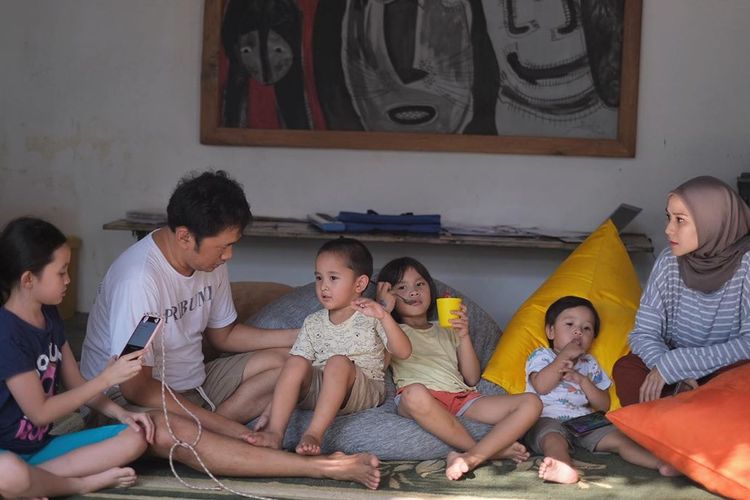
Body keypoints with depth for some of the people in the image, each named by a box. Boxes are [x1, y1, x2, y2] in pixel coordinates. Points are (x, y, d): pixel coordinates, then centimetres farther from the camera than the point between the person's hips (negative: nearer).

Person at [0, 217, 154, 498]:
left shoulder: (49, 316, 6)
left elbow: (75, 384, 13)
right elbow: (40, 412, -17)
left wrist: (121, 414, -4)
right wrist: (107, 378, -15)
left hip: (40, 445, 9)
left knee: (135, 438, -6)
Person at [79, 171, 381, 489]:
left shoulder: (210, 261, -2)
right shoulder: (139, 279, -27)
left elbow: (223, 334, 13)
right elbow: (136, 386, -25)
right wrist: (224, 425, -26)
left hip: (192, 384, 9)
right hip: (129, 399, -8)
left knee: (284, 361, -4)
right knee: (166, 432, -41)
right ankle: (324, 468, -42)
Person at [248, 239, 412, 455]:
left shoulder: (371, 318, 2)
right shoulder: (313, 323, 14)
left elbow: (403, 352, -11)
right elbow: (299, 357, 10)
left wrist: (385, 317, -26)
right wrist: (275, 401, -4)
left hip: (363, 394, -3)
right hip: (317, 391, 4)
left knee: (338, 362, -32)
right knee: (296, 362, -23)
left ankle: (313, 434, -41)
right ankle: (275, 432, -35)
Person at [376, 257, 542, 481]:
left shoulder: (447, 332, 31)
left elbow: (472, 378, 20)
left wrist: (464, 336, 9)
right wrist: (383, 312, -1)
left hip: (461, 398, 4)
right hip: (424, 397, -4)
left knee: (531, 403, -17)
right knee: (415, 393, -43)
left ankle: (473, 456, -38)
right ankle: (493, 450, -28)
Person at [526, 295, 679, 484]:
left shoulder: (590, 364, 23)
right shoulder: (541, 356, 12)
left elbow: (604, 405, 13)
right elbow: (541, 387, -12)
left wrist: (582, 380, -3)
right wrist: (563, 357, -8)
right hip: (548, 419, -5)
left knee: (617, 437, -18)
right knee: (554, 439, -37)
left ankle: (660, 462, -37)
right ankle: (563, 468, -70)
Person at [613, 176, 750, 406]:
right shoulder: (670, 261, -6)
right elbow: (643, 333, -5)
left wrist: (675, 364, -28)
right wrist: (675, 374, -26)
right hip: (678, 372, 3)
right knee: (625, 369, -24)